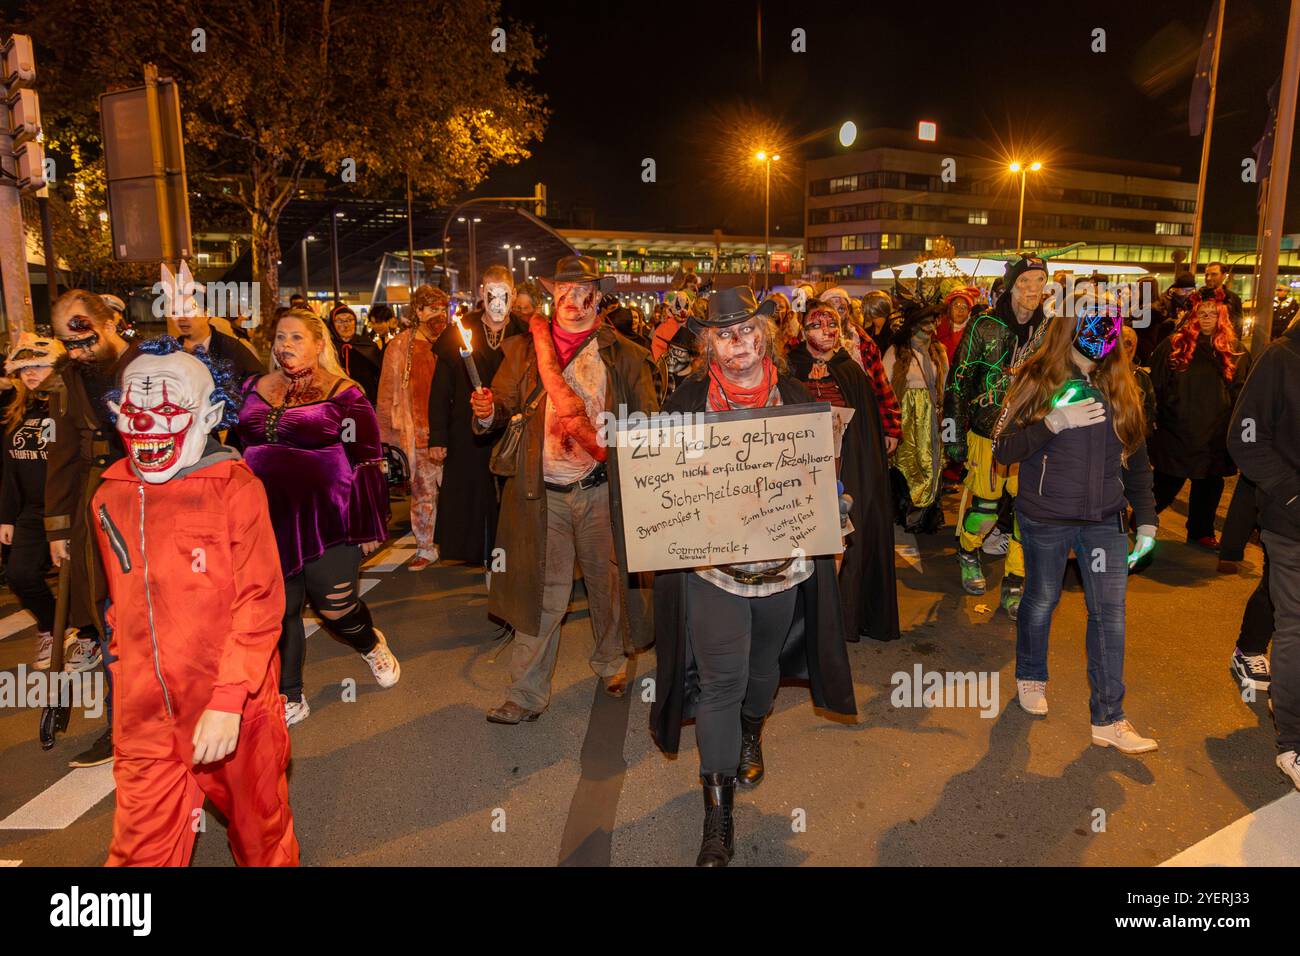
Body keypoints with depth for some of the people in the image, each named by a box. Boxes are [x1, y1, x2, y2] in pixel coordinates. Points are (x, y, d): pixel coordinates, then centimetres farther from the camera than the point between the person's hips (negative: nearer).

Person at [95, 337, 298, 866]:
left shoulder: (235, 488, -10)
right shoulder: (111, 497, 5)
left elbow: (260, 603, -13)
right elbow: (121, 604, 15)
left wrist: (228, 699, -18)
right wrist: (126, 680, 14)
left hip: (234, 709, -3)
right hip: (145, 719, 4)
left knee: (260, 830, 16)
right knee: (142, 848, 9)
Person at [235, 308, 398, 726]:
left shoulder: (343, 394, -5)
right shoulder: (253, 389, 11)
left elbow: (367, 461, -6)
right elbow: (237, 449, 20)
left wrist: (368, 525, -7)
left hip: (327, 519, -5)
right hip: (270, 519, 5)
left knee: (334, 605, 0)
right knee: (278, 610, 8)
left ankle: (371, 644, 35)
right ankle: (289, 699, 23)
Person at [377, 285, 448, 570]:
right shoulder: (400, 346, 2)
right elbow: (388, 393, 3)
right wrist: (391, 429, -3)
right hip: (418, 431, -2)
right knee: (423, 491, 3)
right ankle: (425, 548, 14)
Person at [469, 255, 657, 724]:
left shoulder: (624, 355, 1)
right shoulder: (524, 349, 7)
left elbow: (648, 421, -1)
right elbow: (505, 402, 5)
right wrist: (488, 412, -17)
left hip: (601, 488, 0)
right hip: (543, 491, 1)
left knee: (608, 581, 14)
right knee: (541, 590, 5)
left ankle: (612, 663, 38)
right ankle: (527, 693, 15)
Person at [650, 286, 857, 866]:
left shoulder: (795, 397, 4)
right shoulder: (686, 401, -2)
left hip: (783, 558, 3)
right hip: (711, 560, -3)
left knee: (763, 663, 21)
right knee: (719, 679, -6)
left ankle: (750, 733, 53)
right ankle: (718, 811, 5)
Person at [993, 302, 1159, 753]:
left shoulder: (1121, 386, 4)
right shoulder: (1036, 380, -7)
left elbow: (1137, 458, 10)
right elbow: (1003, 449, -11)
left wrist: (1146, 518, 5)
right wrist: (1053, 423, -24)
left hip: (1105, 520, 3)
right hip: (1045, 518, -3)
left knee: (1109, 613, 1)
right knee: (1041, 601, 13)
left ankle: (1108, 719, 11)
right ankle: (1030, 677, 38)